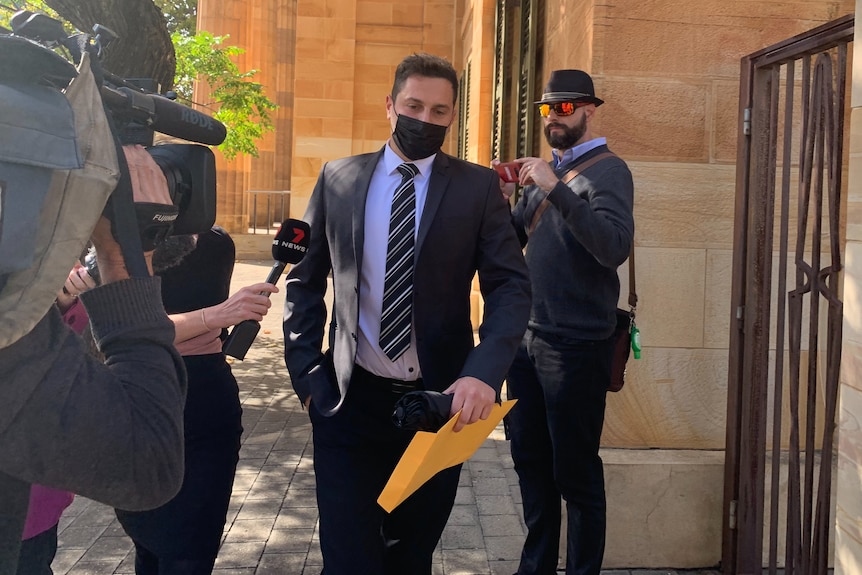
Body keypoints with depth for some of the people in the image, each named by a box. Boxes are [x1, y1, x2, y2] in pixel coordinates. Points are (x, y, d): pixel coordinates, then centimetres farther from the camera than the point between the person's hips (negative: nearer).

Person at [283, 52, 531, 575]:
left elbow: (511, 287, -7)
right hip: (350, 400, 0)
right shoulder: (338, 179, 3)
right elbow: (305, 281, 8)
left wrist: (483, 374, -23)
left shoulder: (478, 187, -2)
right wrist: (307, 373, 0)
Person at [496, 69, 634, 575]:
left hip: (576, 345, -8)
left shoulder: (606, 169, -9)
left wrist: (555, 189, -28)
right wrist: (503, 202, -4)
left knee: (576, 472, 3)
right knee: (530, 459, 17)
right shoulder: (547, 168, 14)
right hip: (528, 338, 8)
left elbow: (616, 246, -25)